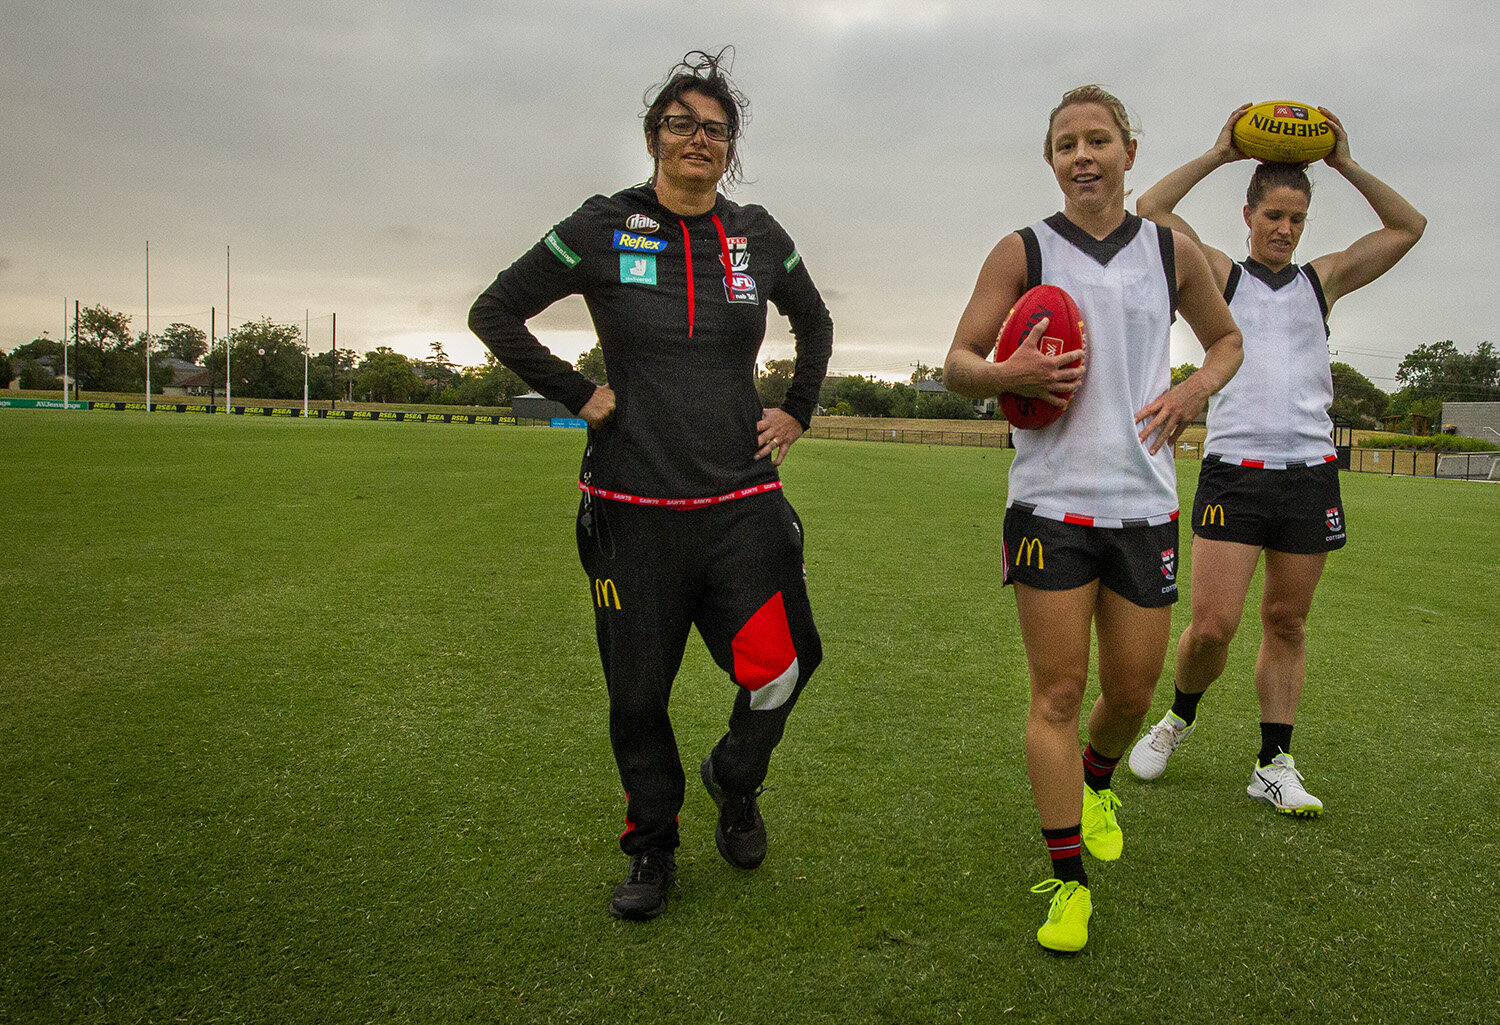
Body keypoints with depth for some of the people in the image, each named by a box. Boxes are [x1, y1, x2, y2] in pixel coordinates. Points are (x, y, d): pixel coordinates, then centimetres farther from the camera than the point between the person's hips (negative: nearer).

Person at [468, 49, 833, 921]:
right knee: (639, 693, 6)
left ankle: (735, 782, 27)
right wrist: (576, 393, -1)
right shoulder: (604, 230, 0)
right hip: (634, 506, -1)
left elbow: (815, 323, 25)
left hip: (743, 500, 2)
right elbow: (495, 312, 6)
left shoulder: (758, 237, 7)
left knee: (783, 667, -7)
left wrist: (795, 413, 14)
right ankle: (652, 849, 29)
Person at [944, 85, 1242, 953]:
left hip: (1144, 500, 3)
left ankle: (1096, 783, 44)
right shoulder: (1022, 253, 3)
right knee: (1057, 693, -2)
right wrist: (1007, 374, -20)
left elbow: (1227, 338, 23)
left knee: (1133, 686, 10)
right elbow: (958, 363, 3)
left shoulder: (1173, 252, 9)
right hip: (1051, 500, -2)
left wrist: (1196, 389, 2)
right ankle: (1069, 879, 11)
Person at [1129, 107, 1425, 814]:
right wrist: (1219, 154, 3)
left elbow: (1408, 227, 16)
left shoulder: (1323, 281, 16)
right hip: (1233, 470, -3)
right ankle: (1180, 716, 18)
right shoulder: (1221, 276, 9)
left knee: (1287, 624, 6)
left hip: (1309, 473, 3)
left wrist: (1345, 164, 9)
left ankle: (1274, 763, 14)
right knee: (1212, 627, -9)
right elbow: (1149, 213, 1)